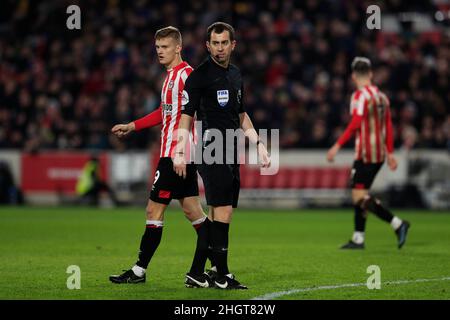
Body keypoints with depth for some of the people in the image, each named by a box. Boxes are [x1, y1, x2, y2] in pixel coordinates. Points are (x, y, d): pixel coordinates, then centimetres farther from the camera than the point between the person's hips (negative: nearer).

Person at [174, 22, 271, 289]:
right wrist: (180, 152, -15)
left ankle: (215, 271, 11)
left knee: (220, 212, 7)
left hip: (231, 152, 8)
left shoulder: (236, 75, 16)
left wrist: (258, 144, 22)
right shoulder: (199, 76, -6)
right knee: (223, 210, -13)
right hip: (211, 150, -8)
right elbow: (186, 116, -7)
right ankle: (222, 275, -14)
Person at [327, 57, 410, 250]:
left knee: (359, 196, -9)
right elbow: (389, 127, 16)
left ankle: (398, 224, -18)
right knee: (360, 194, 13)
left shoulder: (360, 95, -10)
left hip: (365, 153, -8)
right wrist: (390, 153, 21)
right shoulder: (382, 96, 14)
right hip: (379, 154, 8)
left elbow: (355, 124, -19)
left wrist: (337, 146, -18)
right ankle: (358, 239, 13)